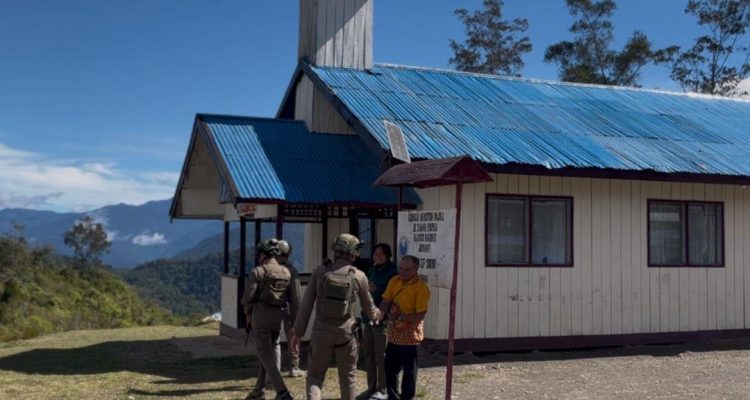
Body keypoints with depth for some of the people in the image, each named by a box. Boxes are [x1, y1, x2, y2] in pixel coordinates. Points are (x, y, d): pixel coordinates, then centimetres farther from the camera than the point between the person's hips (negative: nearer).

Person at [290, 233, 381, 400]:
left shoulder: (320, 271, -5)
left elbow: (306, 304, -4)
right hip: (346, 332, 0)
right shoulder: (358, 276, -5)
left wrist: (298, 331, 3)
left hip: (321, 331, 0)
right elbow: (368, 306, 9)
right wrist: (375, 314, 33)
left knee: (315, 374, 10)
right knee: (347, 376, 17)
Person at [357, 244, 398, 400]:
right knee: (368, 354, 11)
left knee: (381, 356, -2)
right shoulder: (371, 271, 14)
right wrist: (367, 289, -2)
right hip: (368, 318, 7)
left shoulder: (392, 273, -8)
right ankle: (371, 387, 22)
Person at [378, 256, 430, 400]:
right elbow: (386, 301, 5)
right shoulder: (394, 281, 3)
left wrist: (400, 317, -25)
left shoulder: (421, 287, -16)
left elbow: (420, 315, -20)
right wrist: (380, 313, -16)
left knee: (409, 370, 5)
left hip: (409, 335, -7)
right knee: (390, 367, 16)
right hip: (394, 333, 7)